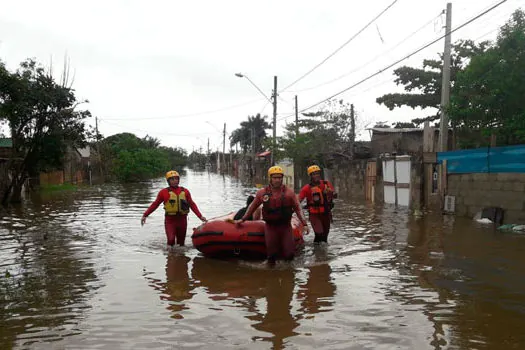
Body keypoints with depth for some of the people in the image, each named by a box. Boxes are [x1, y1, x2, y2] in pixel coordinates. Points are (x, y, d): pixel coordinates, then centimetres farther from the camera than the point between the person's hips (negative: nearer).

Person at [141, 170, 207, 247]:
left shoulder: (185, 191, 9)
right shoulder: (164, 192, 2)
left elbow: (192, 205, 10)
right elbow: (155, 204, 4)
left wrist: (200, 216, 4)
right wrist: (145, 215, -2)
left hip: (182, 220, 3)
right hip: (170, 220, -3)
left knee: (181, 242, 8)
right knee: (171, 240, -17)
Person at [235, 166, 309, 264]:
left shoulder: (289, 192, -1)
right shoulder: (262, 193, 1)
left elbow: (298, 209, 2)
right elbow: (252, 207, 13)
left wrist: (304, 224, -4)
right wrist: (243, 219, 17)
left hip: (285, 226, 0)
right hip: (270, 227, 0)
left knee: (289, 255, -3)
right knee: (271, 255, 2)